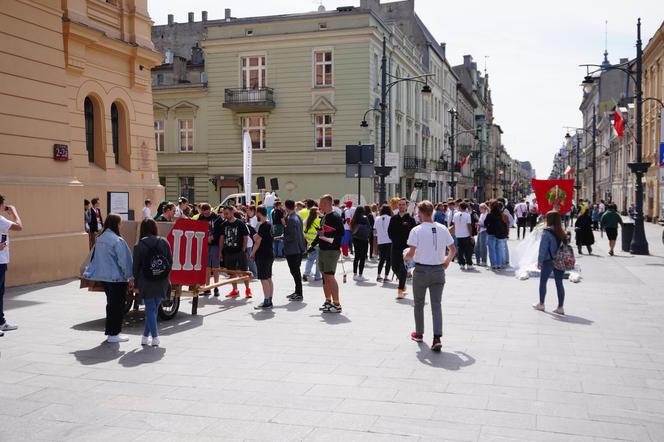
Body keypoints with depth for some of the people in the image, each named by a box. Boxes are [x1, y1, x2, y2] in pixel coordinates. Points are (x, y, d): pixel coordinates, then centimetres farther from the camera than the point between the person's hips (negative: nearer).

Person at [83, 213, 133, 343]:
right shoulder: (117, 240, -18)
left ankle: (109, 331, 25)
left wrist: (89, 273, 23)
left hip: (104, 276, 8)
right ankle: (113, 334, 6)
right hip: (117, 278, -8)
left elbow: (94, 258, 13)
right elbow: (124, 260, -16)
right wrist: (130, 277, -9)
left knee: (111, 304, 18)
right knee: (117, 305, 2)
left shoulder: (99, 239, 5)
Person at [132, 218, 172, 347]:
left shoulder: (139, 245, -8)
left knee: (150, 309, 6)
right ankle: (146, 335, 21)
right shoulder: (164, 242, -1)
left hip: (146, 283, -2)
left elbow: (136, 265, -3)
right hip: (162, 283, 2)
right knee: (154, 308, 14)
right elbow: (170, 261, 4)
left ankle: (155, 337, 1)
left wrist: (136, 281, 11)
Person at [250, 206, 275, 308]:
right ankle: (269, 301, 18)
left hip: (263, 256, -10)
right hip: (269, 255, 10)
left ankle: (267, 302, -5)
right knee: (268, 279, 12)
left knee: (264, 279, -7)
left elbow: (258, 241, -16)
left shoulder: (263, 225, -17)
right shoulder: (269, 224, 13)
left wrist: (252, 254, -6)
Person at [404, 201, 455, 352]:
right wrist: (447, 260, 23)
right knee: (436, 304, 3)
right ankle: (437, 338, -9)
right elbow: (453, 250, 5)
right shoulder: (443, 229, 0)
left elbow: (411, 253, -16)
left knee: (419, 304, 16)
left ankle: (419, 334, 28)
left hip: (421, 270, -3)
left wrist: (406, 257, 6)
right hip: (438, 270, 3)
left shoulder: (417, 230, -11)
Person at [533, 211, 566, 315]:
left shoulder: (547, 232, -13)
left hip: (548, 261, -5)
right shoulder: (562, 232, 3)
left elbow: (543, 248, -14)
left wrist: (539, 261, -8)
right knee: (559, 283, 8)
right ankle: (560, 307, 9)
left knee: (543, 281, 12)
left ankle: (541, 304, 21)